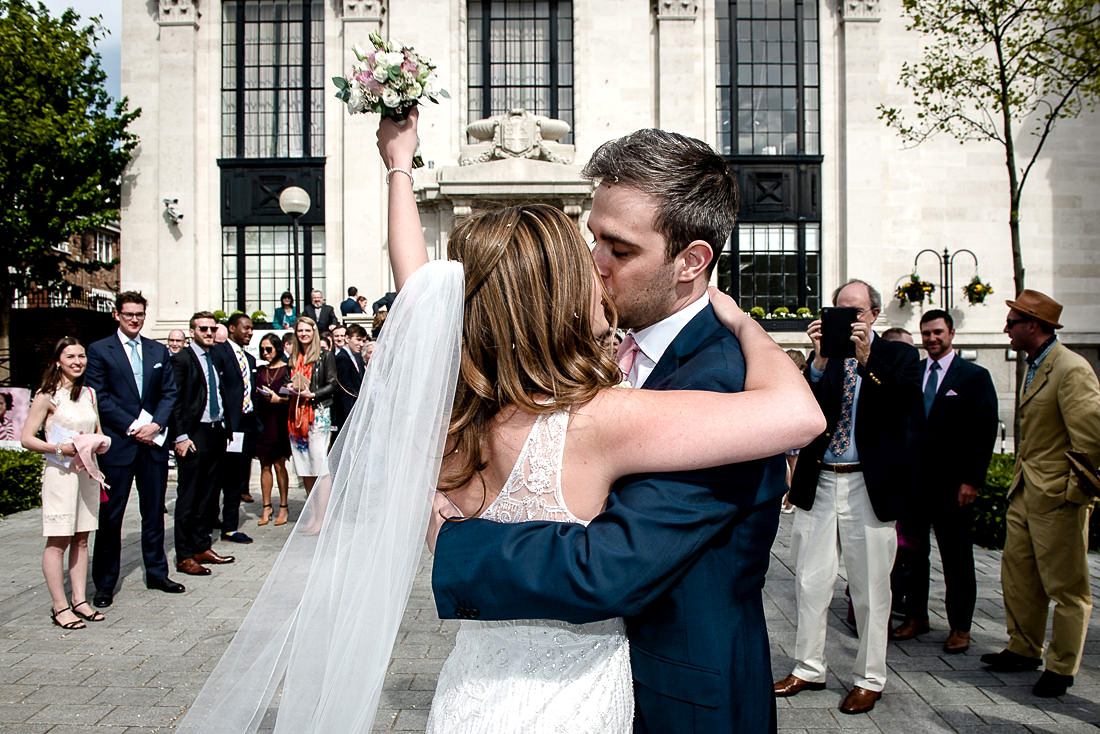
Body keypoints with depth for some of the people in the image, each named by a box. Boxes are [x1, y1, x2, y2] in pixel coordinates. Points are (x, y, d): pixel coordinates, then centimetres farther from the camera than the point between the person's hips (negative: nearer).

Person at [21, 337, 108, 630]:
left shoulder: (89, 393, 12)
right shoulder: (48, 395, -5)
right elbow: (27, 439, -6)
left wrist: (102, 442, -2)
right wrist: (59, 447, -19)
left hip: (87, 470, 6)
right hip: (60, 471, -6)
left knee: (81, 539, 9)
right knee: (58, 541, -2)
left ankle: (80, 600, 16)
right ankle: (60, 606, 5)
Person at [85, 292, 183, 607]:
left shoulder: (159, 351, 12)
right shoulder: (99, 350, 0)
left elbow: (169, 392, 8)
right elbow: (99, 397, -7)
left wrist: (155, 424, -8)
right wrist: (132, 427, -13)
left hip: (153, 441, 4)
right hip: (117, 444, -3)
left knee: (154, 512, 11)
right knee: (110, 516, 3)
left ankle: (157, 573, 22)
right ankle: (105, 583, 14)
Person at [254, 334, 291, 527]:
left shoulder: (286, 369, 0)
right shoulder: (260, 371, 14)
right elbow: (255, 394, 17)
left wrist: (278, 399, -17)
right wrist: (257, 394, -4)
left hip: (279, 421, -4)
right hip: (261, 421, 4)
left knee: (279, 465, -2)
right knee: (265, 466, 5)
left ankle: (283, 507, 7)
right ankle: (266, 507, 10)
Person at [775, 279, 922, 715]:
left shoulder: (898, 356, 4)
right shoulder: (822, 356, 8)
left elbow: (907, 404, -14)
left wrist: (866, 358, -22)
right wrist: (820, 360, -17)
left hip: (869, 487, -2)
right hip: (818, 485, 3)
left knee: (870, 589, 6)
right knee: (810, 582, 10)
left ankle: (869, 679, 23)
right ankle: (808, 669, 26)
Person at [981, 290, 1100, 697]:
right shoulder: (1033, 367, 12)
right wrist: (1021, 478, 19)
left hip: (1057, 496, -9)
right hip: (1024, 492, 9)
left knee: (1066, 588, 6)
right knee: (1017, 576, 16)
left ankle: (1061, 669, 19)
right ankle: (1024, 650, 32)